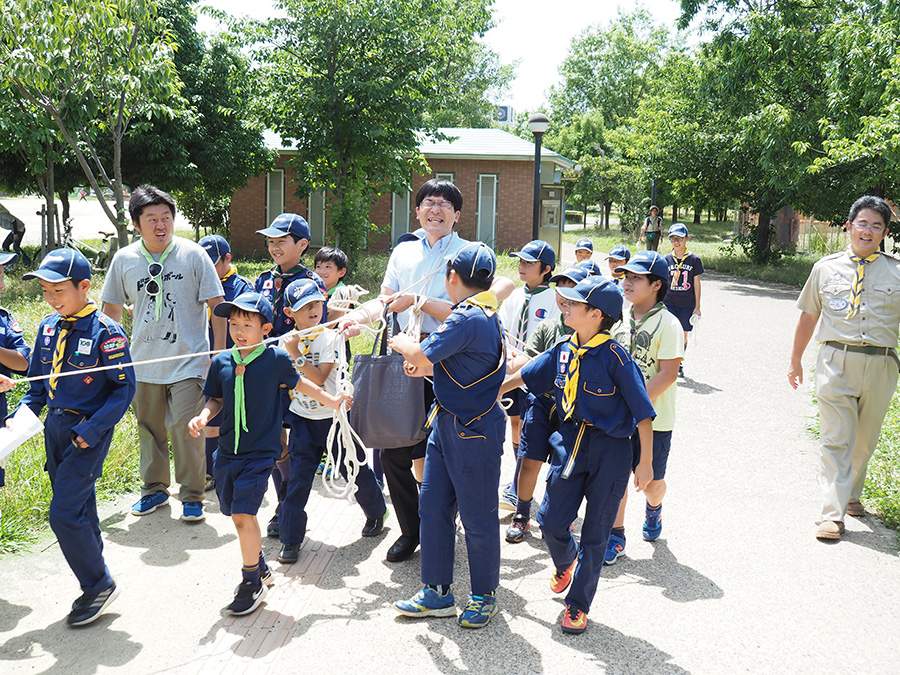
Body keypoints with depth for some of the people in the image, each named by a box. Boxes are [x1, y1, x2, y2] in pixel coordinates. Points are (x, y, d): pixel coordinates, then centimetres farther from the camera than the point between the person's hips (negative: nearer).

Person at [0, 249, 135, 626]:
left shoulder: (105, 331, -15)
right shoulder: (48, 328, 6)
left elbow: (125, 388, -14)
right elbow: (38, 382, 15)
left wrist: (91, 431, -19)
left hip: (88, 433, -7)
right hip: (55, 428, 7)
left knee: (64, 513, -10)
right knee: (79, 512, 15)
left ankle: (99, 585, 7)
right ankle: (94, 585, 28)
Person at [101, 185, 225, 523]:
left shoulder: (193, 254, -7)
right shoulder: (124, 259, 1)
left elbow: (216, 305, -3)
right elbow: (112, 309, 15)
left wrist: (220, 355, -5)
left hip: (188, 361, -3)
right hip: (142, 363, 4)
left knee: (184, 429, -5)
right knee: (148, 428, 14)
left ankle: (192, 495, 14)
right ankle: (155, 489, 33)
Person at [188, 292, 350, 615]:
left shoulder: (276, 359, -9)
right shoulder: (221, 362, 1)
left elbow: (297, 383, 9)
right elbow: (217, 399, 13)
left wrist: (331, 401, 14)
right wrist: (203, 416, -6)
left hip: (260, 452, -5)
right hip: (227, 451, 5)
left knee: (243, 515, -10)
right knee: (239, 513, 14)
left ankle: (252, 583, 6)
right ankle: (260, 566, 36)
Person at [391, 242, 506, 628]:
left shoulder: (468, 318, -22)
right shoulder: (486, 313, 10)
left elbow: (421, 354, -23)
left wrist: (402, 344, -3)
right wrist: (427, 368, 10)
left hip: (472, 432, -10)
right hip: (447, 424, 10)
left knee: (477, 517, 5)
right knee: (432, 507, 13)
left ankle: (484, 597, 23)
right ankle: (436, 593, 24)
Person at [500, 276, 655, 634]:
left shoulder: (615, 357, -16)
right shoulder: (563, 350, 1)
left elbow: (643, 413, -12)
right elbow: (525, 375, 17)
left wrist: (646, 462, -11)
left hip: (611, 450, -5)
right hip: (571, 443, 5)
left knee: (595, 533, 6)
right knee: (550, 520, 5)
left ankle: (578, 604, 21)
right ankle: (566, 562, 39)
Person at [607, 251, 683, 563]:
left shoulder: (667, 323, -11)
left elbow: (668, 374, -16)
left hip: (654, 418, -4)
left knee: (651, 481, 10)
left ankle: (653, 508, 43)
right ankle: (615, 536, 13)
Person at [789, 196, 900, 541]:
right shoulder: (826, 268, 9)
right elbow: (808, 315, 15)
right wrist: (795, 359, 18)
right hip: (836, 362, -1)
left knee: (865, 440, 12)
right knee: (835, 440, -5)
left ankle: (851, 495, 34)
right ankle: (833, 514, -2)